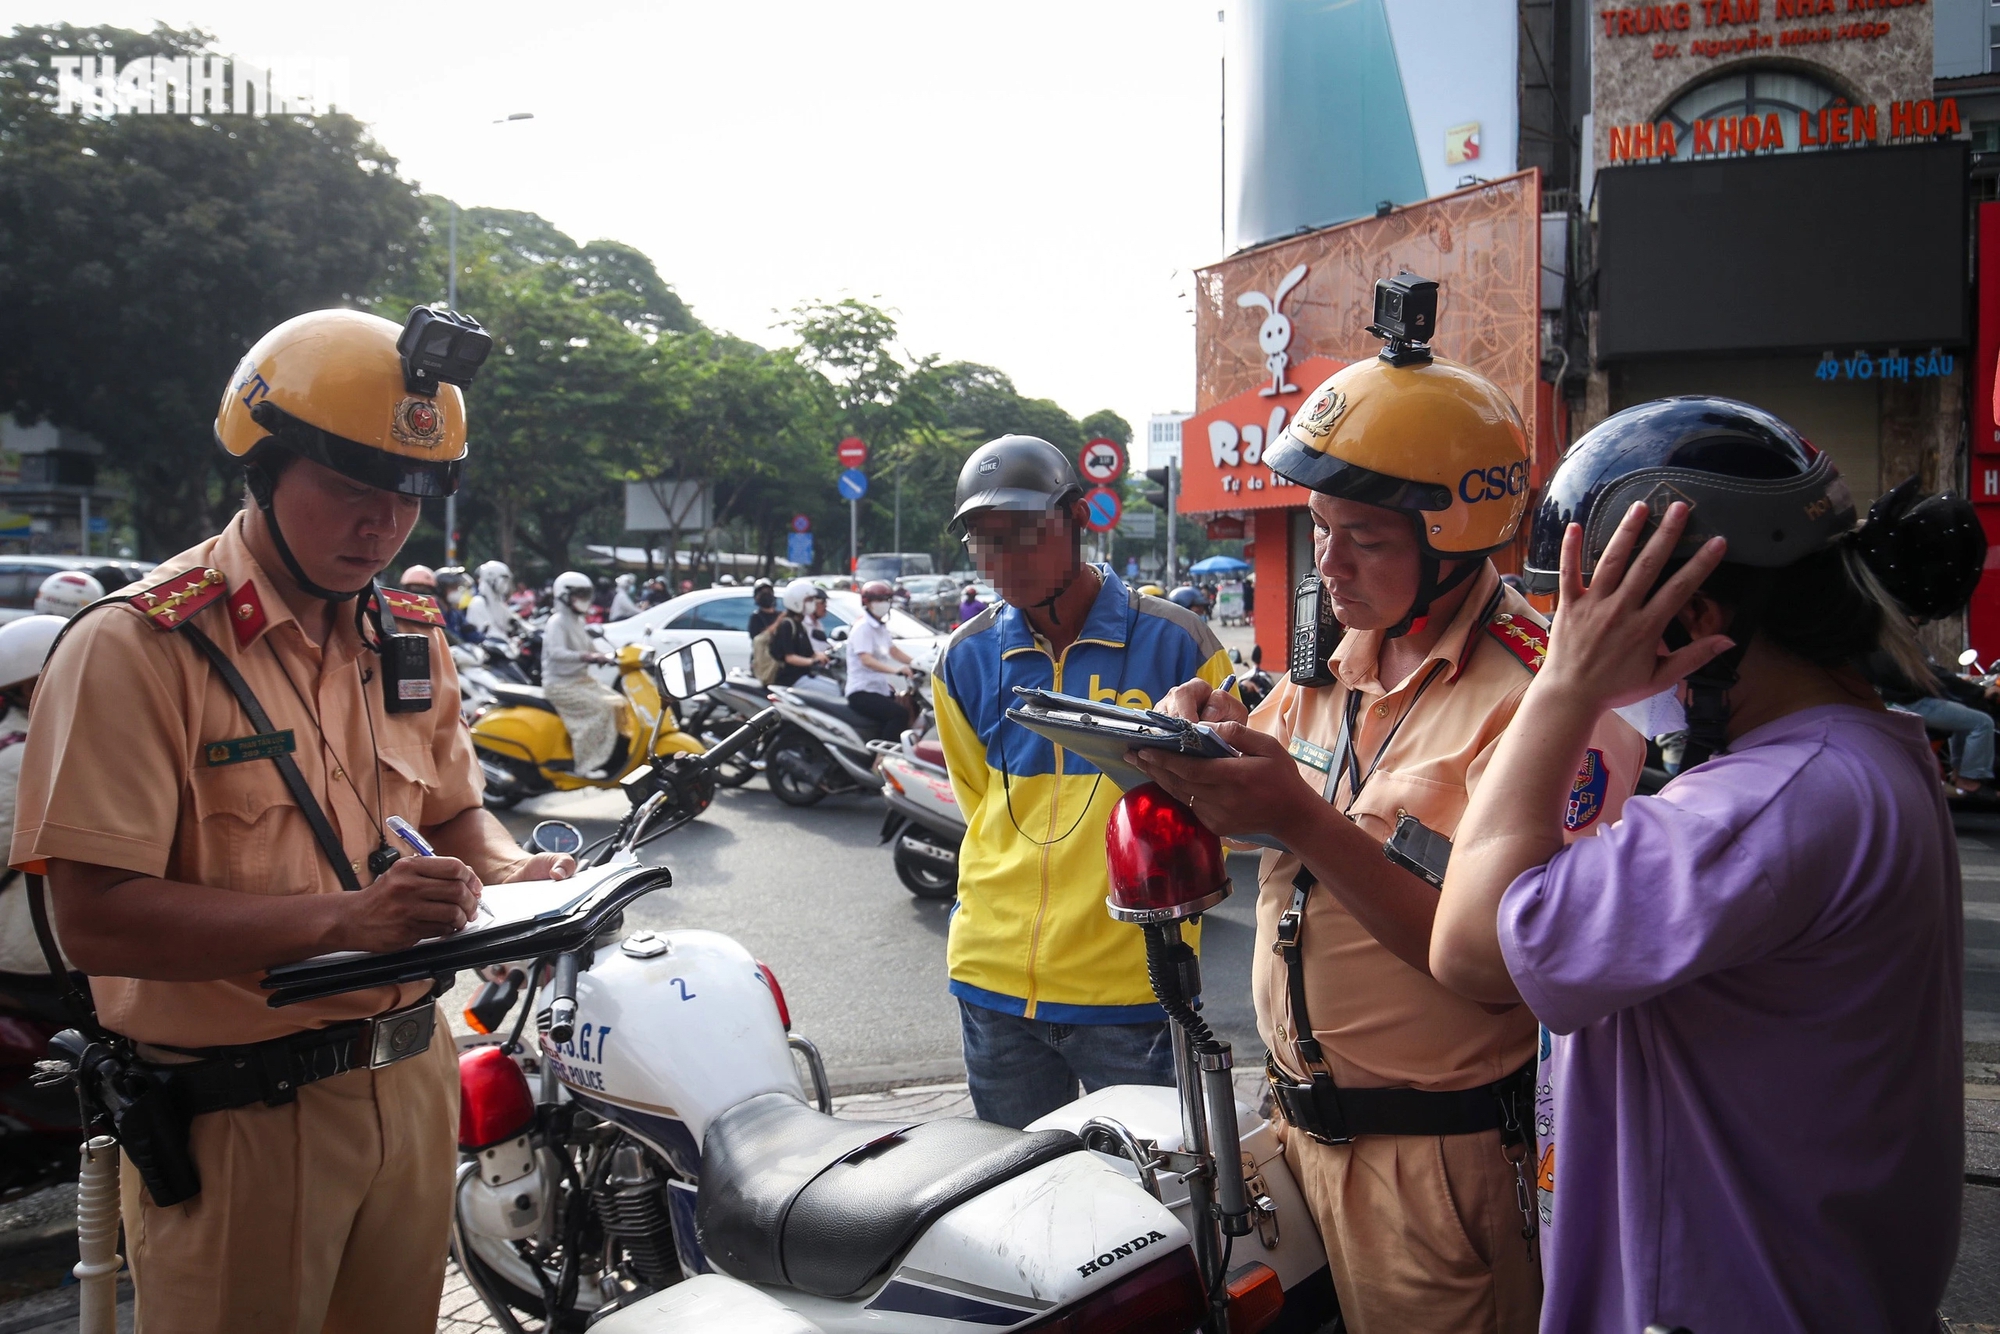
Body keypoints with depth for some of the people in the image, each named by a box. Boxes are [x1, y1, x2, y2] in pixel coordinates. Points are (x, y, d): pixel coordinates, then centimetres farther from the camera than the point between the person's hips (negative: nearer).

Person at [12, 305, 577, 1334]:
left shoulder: (410, 637, 7)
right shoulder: (136, 647, -15)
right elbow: (94, 918, -21)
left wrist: (514, 876, -5)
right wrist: (341, 918, -31)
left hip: (410, 1083, 6)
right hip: (238, 1122, -6)